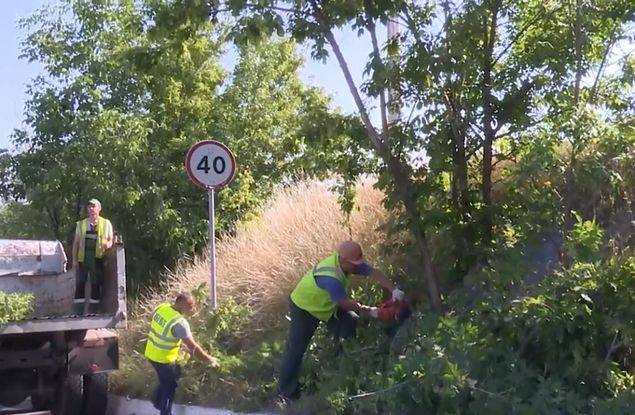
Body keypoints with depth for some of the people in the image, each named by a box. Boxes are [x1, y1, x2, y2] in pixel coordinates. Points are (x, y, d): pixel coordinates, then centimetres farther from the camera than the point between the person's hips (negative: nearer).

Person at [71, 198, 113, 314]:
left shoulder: (106, 223, 8)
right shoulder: (81, 224, 12)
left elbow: (111, 239, 8)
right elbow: (76, 242, 11)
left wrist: (108, 244, -17)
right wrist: (74, 259, 2)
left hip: (97, 258, -1)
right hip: (82, 258, 1)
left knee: (95, 285, 3)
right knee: (80, 284, 0)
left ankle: (94, 312, 10)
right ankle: (79, 312, 4)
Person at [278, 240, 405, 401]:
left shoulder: (349, 262, -19)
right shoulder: (331, 278, -42)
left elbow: (374, 273, -17)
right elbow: (345, 304, -29)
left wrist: (394, 290, -28)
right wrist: (369, 310, -17)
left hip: (327, 304, 8)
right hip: (304, 307, -8)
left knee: (351, 323, 5)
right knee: (296, 349, -5)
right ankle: (286, 392, 7)